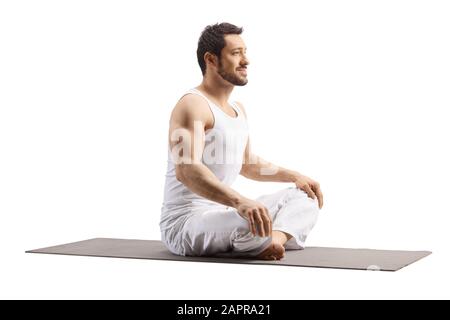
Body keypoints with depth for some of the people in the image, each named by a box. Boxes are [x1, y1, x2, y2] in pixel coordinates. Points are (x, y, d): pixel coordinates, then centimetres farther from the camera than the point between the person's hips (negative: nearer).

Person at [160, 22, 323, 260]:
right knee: (258, 221, -37)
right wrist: (239, 201, -46)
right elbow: (186, 170, -32)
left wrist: (294, 176, 15)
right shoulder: (193, 105, -17)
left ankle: (276, 239, -13)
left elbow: (247, 163, 28)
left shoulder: (238, 109, 14)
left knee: (303, 196, 11)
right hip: (184, 223, -10)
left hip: (223, 213, 10)